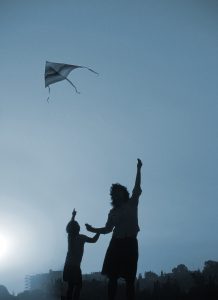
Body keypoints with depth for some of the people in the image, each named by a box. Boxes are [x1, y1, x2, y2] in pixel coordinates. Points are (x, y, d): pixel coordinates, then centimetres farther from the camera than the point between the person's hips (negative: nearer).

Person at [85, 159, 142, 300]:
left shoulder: (132, 204, 8)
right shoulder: (113, 212, 18)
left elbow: (137, 188, -3)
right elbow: (108, 229, 20)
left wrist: (138, 169, -10)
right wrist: (93, 229, 8)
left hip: (130, 243, -4)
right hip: (116, 244, 4)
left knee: (129, 278, -4)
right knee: (112, 276, -3)